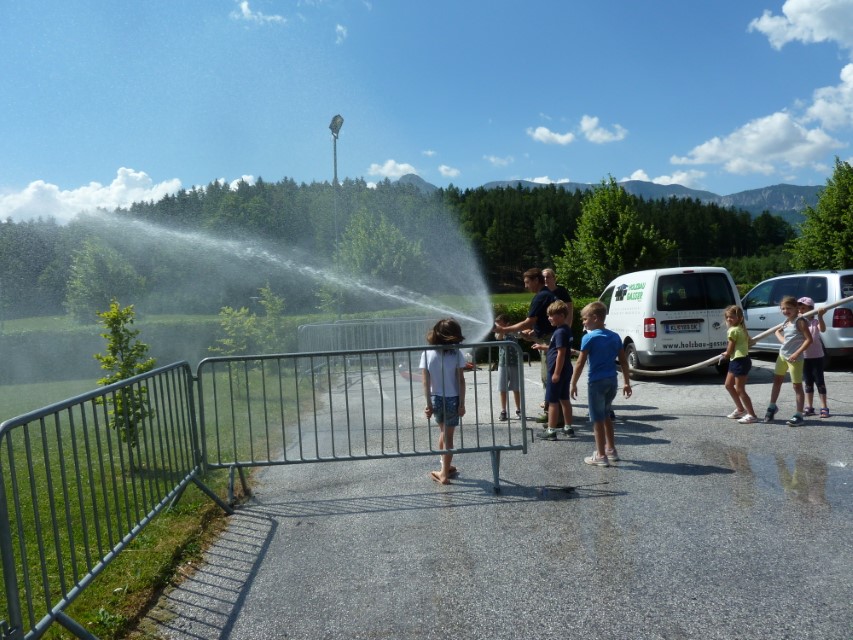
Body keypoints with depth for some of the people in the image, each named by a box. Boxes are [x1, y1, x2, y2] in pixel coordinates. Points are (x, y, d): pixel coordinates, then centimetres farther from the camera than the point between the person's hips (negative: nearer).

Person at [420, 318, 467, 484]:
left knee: (443, 432, 23)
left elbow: (426, 382, -7)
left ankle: (446, 468, 34)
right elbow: (461, 381, -10)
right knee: (448, 436, 9)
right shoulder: (456, 353, -11)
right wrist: (462, 403, -5)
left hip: (436, 399, 2)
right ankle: (445, 473, 16)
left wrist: (428, 404, -2)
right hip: (452, 400, -2)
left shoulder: (427, 354, -6)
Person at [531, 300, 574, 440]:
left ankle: (551, 431, 2)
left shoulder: (560, 332, -18)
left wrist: (556, 373, -22)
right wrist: (543, 347, 26)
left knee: (552, 401, -2)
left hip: (557, 371, -10)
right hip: (565, 371, 10)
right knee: (564, 399, 15)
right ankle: (568, 428, 22)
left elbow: (561, 353, -22)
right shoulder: (566, 330, 11)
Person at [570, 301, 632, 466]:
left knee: (598, 419, 3)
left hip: (597, 382, -6)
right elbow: (624, 362, 9)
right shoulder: (615, 336, 7)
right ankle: (611, 450, 30)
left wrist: (573, 383, -5)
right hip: (612, 381, 6)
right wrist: (627, 383, 16)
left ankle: (601, 456, 8)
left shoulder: (589, 338, -11)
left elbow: (580, 363, -12)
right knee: (606, 416, 22)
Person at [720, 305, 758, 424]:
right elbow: (746, 344, 16)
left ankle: (752, 415, -1)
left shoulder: (733, 330, -17)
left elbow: (730, 349, -15)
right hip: (735, 361, 10)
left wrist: (725, 355, 6)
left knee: (740, 390, -6)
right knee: (728, 385, 20)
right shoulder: (742, 329, 12)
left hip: (739, 361, -10)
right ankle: (740, 409, 29)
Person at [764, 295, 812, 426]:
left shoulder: (800, 321, -14)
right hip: (782, 355, 8)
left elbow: (809, 339, -19)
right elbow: (778, 331, 28)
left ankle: (799, 415, 4)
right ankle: (772, 407, 33)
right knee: (777, 380, 18)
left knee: (797, 386, -1)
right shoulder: (786, 322, 9)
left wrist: (797, 353, -22)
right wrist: (781, 339, 6)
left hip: (794, 358, -8)